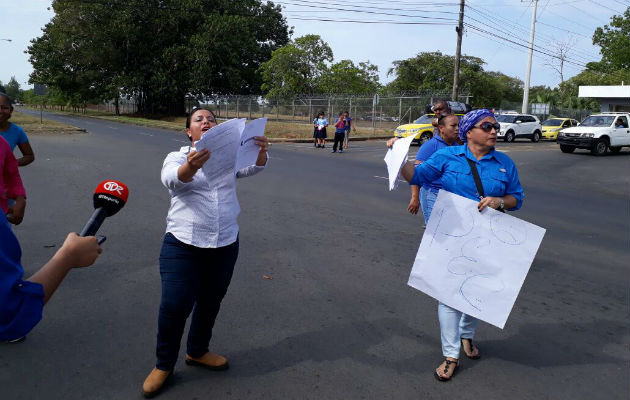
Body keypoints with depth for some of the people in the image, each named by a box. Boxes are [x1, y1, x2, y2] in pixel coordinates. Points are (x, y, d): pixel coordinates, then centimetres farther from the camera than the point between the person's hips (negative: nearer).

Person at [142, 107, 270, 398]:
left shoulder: (228, 155, 8)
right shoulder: (177, 157, -1)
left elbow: (251, 168, -10)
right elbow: (172, 179, -23)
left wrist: (261, 152, -34)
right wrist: (191, 166, -47)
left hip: (225, 245, 3)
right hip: (183, 246, -3)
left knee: (210, 303, 16)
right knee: (175, 306, -3)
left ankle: (197, 352, 39)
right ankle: (164, 365, 20)